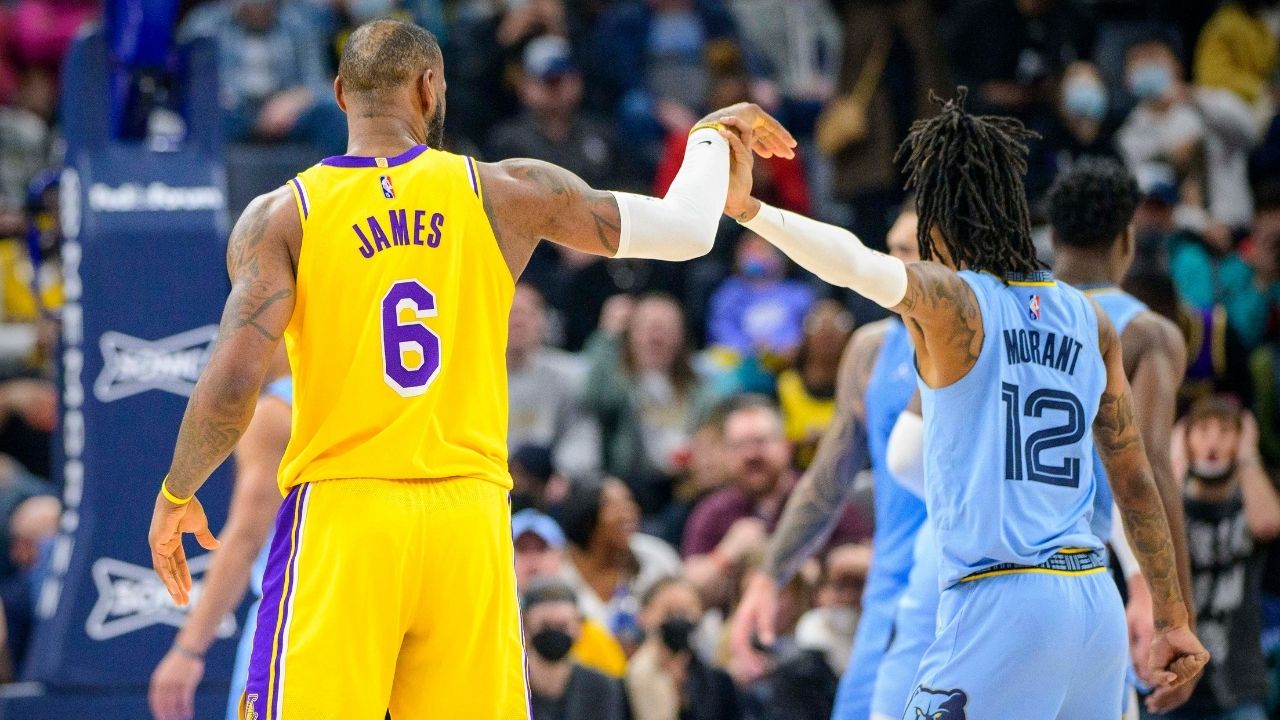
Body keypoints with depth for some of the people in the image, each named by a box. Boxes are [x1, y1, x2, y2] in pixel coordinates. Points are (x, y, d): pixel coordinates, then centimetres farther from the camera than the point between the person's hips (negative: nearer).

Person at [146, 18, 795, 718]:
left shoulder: (279, 217, -1)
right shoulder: (502, 194, 4)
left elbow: (232, 385, -11)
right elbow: (686, 229, 13)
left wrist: (176, 493, 7)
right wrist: (714, 134, 33)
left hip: (340, 517, -2)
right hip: (470, 523, 2)